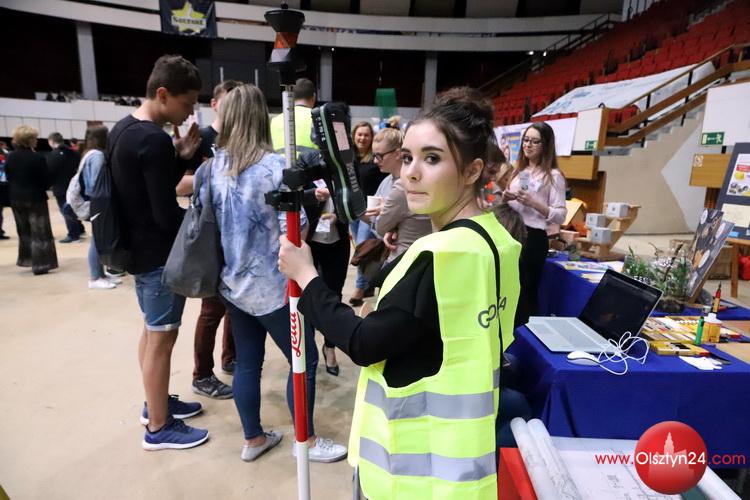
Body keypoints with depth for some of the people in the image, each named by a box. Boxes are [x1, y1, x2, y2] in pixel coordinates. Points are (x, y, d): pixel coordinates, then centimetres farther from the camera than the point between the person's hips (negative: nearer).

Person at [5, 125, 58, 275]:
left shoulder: (9, 157, 1)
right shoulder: (37, 157, -16)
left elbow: (8, 178, 7)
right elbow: (46, 180, -11)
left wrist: (16, 192, 18)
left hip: (16, 199, 6)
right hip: (35, 198, -6)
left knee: (24, 231, 20)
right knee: (39, 232, 0)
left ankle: (26, 259, 30)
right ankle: (40, 264, -1)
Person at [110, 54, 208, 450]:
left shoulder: (123, 129, 8)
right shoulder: (155, 140, -23)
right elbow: (168, 215, -24)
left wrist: (181, 157, 2)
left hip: (137, 247, 10)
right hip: (159, 253, -10)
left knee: (152, 331, 21)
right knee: (162, 338, 2)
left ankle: (157, 402, 37)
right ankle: (158, 428, 17)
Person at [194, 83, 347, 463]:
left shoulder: (212, 167, 2)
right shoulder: (275, 167, -16)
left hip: (232, 282, 7)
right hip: (273, 284, -6)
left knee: (247, 362, 16)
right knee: (303, 361, 9)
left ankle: (253, 439, 31)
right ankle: (308, 440, 23)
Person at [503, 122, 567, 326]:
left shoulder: (553, 176, -7)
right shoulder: (519, 171, 12)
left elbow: (560, 216, -12)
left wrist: (533, 203, -22)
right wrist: (505, 198, -1)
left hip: (533, 238, -6)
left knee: (526, 292, 3)